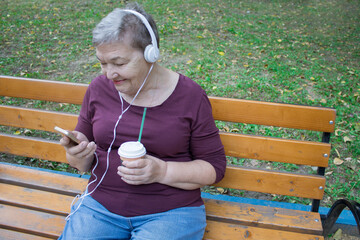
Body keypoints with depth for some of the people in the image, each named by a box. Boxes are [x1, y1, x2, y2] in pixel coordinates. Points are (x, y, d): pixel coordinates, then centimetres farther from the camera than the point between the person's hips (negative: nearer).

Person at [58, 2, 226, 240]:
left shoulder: (190, 96, -7)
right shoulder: (99, 88, 2)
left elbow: (214, 166, -3)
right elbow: (84, 163, 13)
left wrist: (162, 172, -19)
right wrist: (79, 155, -12)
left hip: (169, 212, -2)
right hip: (100, 205, 3)